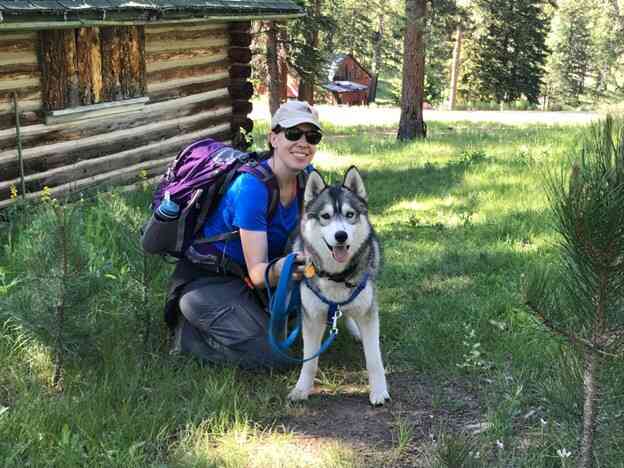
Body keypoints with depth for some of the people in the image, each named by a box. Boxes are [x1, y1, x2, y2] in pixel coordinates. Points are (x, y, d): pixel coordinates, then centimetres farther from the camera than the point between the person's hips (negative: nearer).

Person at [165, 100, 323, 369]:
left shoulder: (306, 178, -5)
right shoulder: (252, 187, -27)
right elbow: (257, 272, -28)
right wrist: (277, 271, -51)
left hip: (244, 278, 8)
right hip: (208, 280, -8)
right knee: (276, 356, -19)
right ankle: (190, 330, 2)